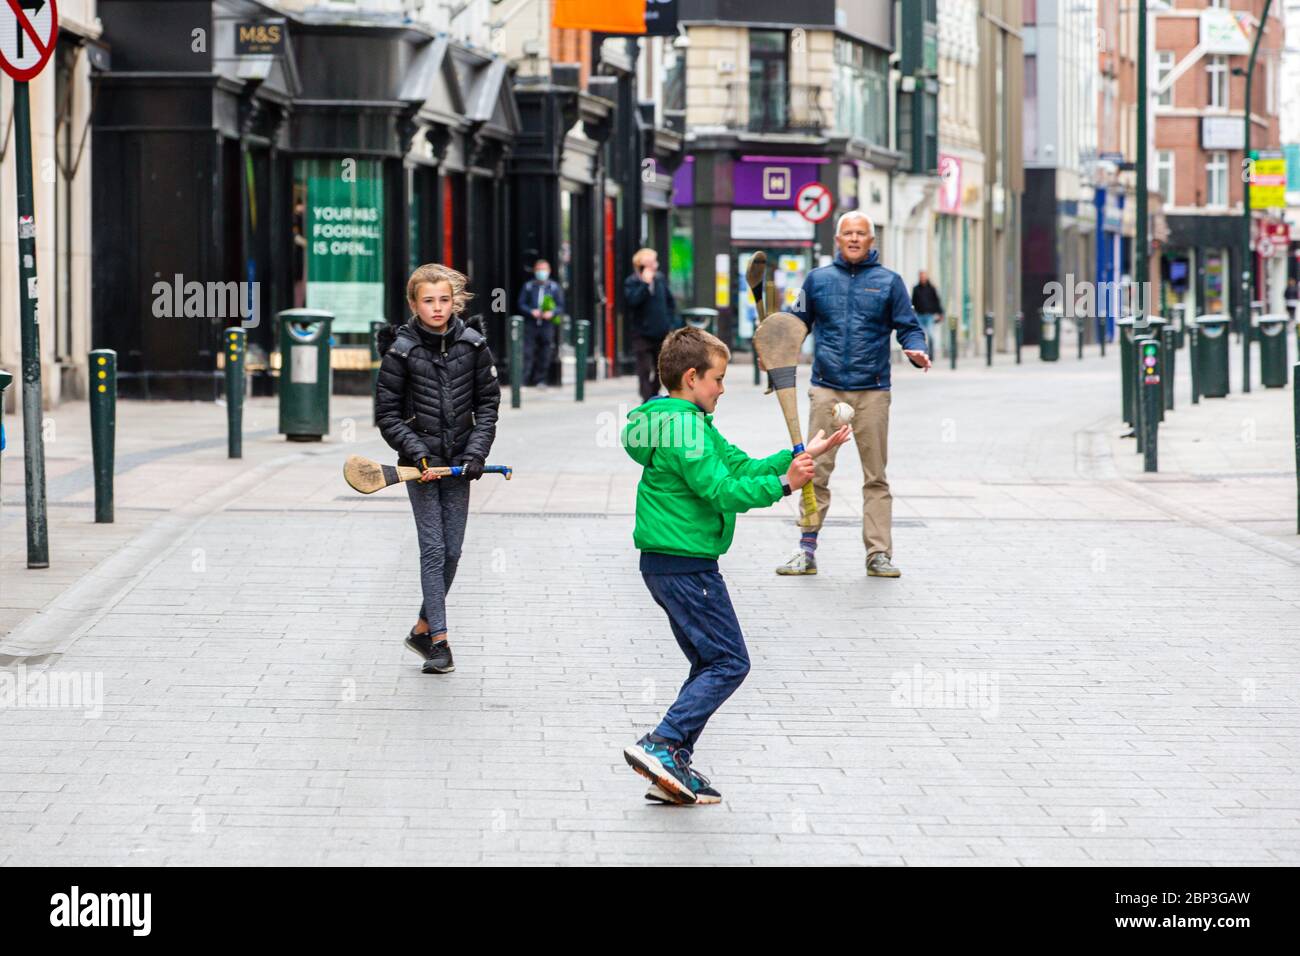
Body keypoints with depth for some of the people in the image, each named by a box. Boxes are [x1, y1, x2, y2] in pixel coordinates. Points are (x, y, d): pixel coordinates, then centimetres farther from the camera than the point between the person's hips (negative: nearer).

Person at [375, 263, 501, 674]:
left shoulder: (472, 345, 0)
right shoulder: (401, 351, -7)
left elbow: (488, 403, 6)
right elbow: (387, 414, -3)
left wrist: (476, 451, -6)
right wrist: (417, 452, -13)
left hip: (458, 464, 3)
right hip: (421, 465, -3)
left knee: (452, 551, 6)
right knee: (433, 549, -7)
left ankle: (423, 628, 22)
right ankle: (439, 641, -7)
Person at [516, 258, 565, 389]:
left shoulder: (555, 287, 8)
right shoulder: (528, 286, 7)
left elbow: (561, 306, 8)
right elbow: (521, 304, 7)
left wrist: (552, 313, -13)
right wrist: (531, 311, -12)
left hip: (547, 324, 1)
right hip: (530, 324, -1)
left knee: (544, 355, 3)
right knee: (527, 352, -10)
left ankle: (540, 380, 13)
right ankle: (523, 379, -11)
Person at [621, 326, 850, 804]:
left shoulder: (692, 424, 17)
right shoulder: (684, 429, -16)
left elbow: (740, 466, 15)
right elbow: (723, 491, -22)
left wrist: (802, 454, 12)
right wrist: (782, 483, -22)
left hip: (668, 564, 11)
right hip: (685, 564, -11)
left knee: (709, 663, 13)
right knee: (729, 661, -7)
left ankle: (671, 772, 10)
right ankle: (660, 745, -13)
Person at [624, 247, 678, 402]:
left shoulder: (660, 279, 5)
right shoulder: (632, 283, -9)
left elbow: (670, 301, 14)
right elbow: (633, 300, -27)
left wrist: (671, 322, 6)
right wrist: (645, 283, -27)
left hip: (662, 333, 5)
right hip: (644, 335, -5)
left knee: (660, 368, 13)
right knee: (645, 370, -7)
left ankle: (654, 396, 28)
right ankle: (647, 400, -6)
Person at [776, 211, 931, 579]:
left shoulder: (889, 282, 8)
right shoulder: (818, 279, 11)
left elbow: (908, 326, 7)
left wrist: (916, 350, -14)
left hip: (872, 392, 0)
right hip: (827, 390, 1)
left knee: (876, 476, 2)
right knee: (815, 472, -2)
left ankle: (879, 553, 5)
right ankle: (807, 551, 4)